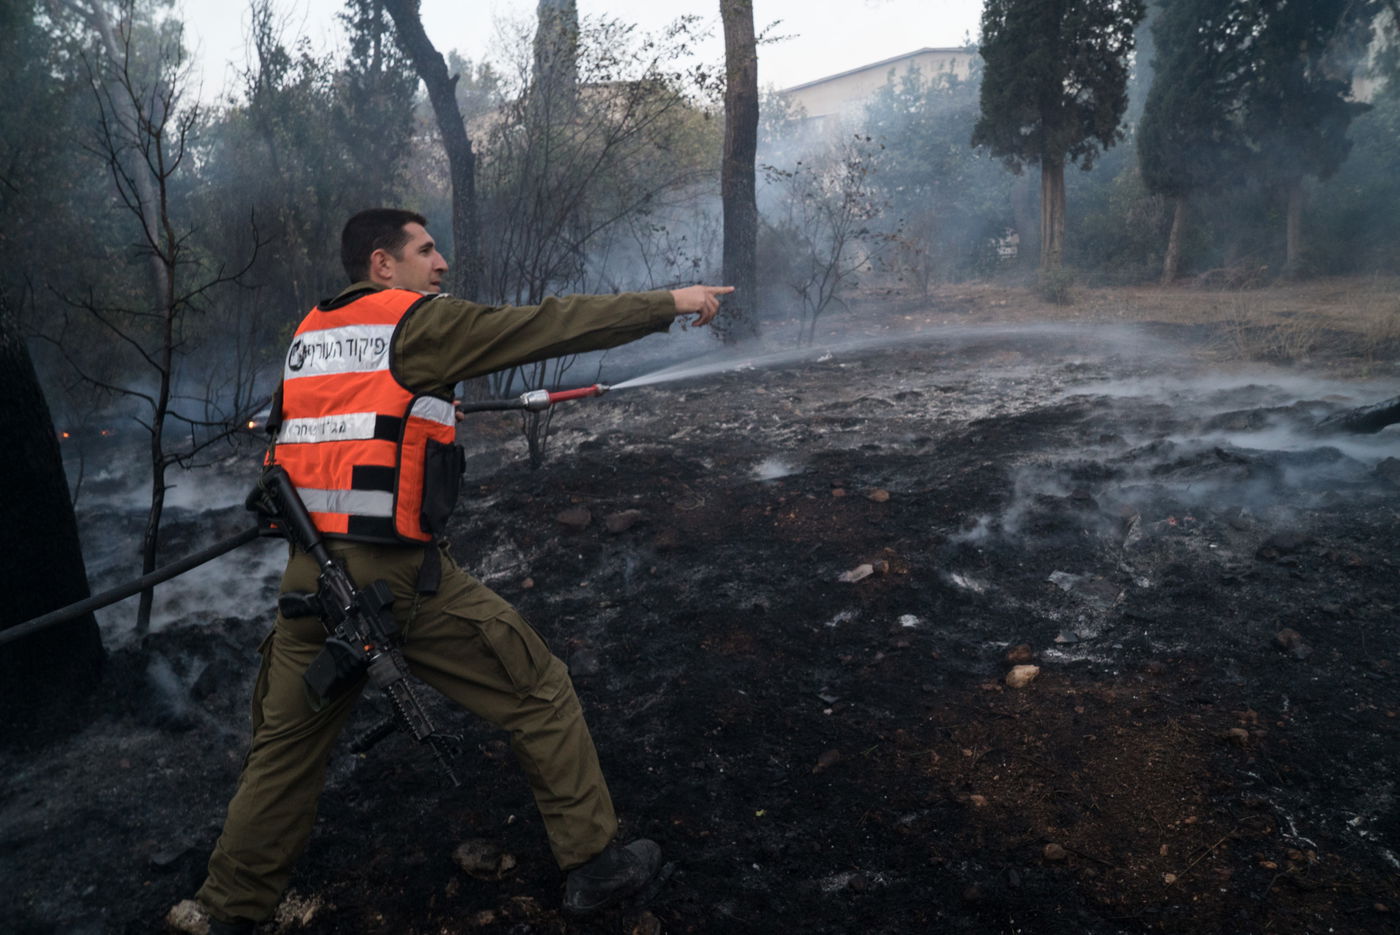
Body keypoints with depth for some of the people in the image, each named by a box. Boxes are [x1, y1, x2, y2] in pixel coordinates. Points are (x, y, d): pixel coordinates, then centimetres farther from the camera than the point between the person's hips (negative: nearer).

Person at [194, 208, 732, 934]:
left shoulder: (309, 334, 14)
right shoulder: (418, 321, -5)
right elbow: (549, 325, -6)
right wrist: (670, 301, -1)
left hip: (306, 574, 7)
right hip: (397, 576, -7)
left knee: (284, 748, 20)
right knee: (540, 692, 7)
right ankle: (592, 864, 16)